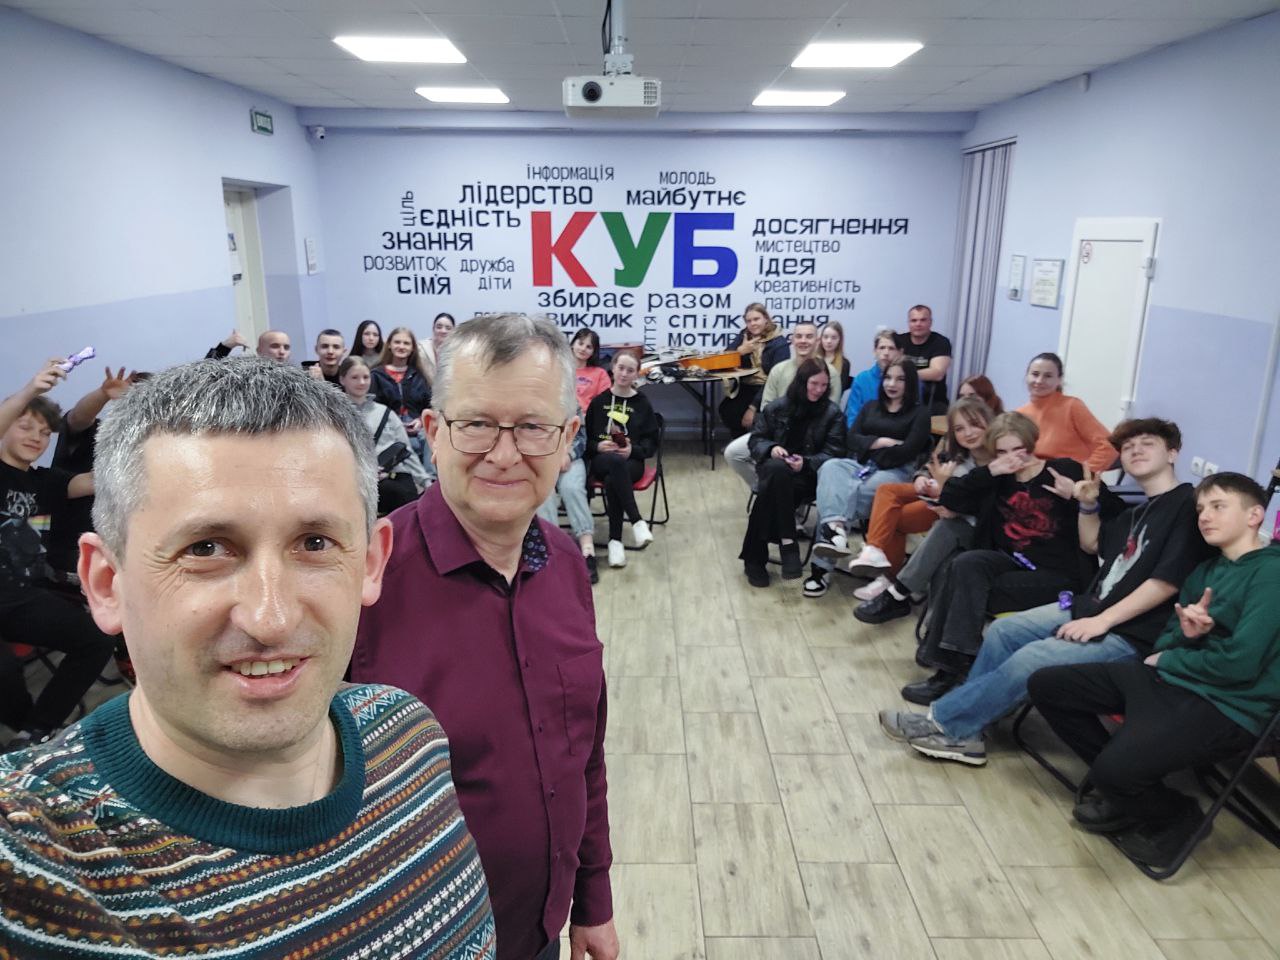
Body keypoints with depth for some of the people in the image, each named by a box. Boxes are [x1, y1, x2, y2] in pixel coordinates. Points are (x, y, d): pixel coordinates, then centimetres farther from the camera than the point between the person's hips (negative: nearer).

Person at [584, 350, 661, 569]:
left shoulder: (642, 403, 9)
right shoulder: (599, 400, 12)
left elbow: (651, 442, 6)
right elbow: (584, 436, 11)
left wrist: (633, 450, -14)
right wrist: (597, 446, -10)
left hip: (631, 461, 0)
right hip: (600, 460, 0)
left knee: (612, 482, -37)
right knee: (616, 461, -39)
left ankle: (615, 540, -28)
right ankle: (637, 522, -39)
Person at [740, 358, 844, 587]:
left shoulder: (832, 413, 8)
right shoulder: (778, 407, 11)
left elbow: (833, 453, 1)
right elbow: (756, 439, 12)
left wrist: (806, 463, -17)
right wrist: (771, 448, -12)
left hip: (809, 475, -1)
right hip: (776, 468, 1)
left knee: (772, 487, -34)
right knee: (777, 469, -39)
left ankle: (755, 557, -29)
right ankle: (787, 543, -38)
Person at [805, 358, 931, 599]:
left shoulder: (919, 414, 10)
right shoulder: (871, 407, 25)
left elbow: (907, 452, -5)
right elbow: (851, 440, 10)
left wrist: (870, 449, -8)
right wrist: (882, 441, -5)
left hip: (895, 471, -3)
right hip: (860, 465, 3)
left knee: (859, 492, -36)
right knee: (830, 468, -33)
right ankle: (837, 528, -53)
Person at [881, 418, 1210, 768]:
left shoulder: (1188, 503, -11)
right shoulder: (1137, 510, 17)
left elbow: (1168, 579, -20)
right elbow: (1092, 544, 30)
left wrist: (1102, 621, -21)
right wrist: (1088, 504, 10)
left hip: (1130, 632, -9)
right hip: (1088, 606, 9)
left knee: (1029, 660, -24)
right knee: (1003, 631, -1)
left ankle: (944, 722, -13)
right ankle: (961, 731, -1)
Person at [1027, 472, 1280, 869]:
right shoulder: (1205, 571, 16)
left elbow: (1240, 663, -20)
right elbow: (1164, 642, 14)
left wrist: (1167, 659, -4)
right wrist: (1184, 634, -10)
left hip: (1225, 706, -9)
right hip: (1166, 677, 9)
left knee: (1115, 768, -31)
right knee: (1045, 685, 2)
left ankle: (1178, 815, 6)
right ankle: (1122, 787, 12)